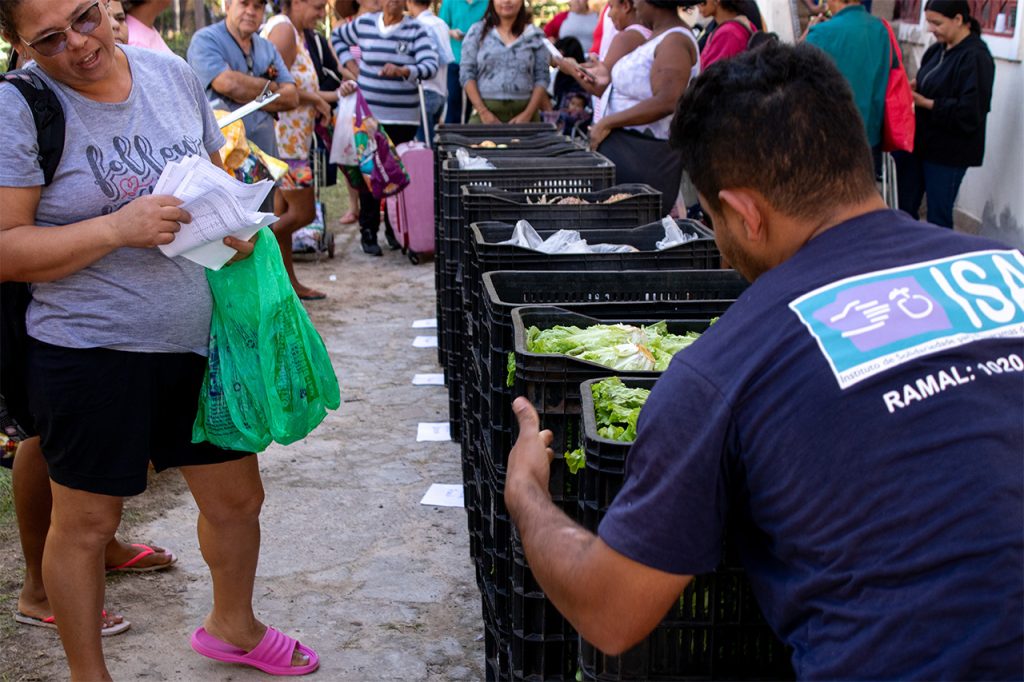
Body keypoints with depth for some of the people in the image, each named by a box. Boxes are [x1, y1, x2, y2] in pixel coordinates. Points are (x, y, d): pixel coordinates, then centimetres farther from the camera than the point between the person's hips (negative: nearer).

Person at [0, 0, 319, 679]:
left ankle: (232, 622, 46)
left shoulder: (173, 74, 3)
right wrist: (117, 227, -25)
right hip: (91, 352, -5)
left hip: (201, 341, 5)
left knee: (238, 498, 17)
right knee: (85, 524, 10)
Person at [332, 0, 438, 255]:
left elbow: (430, 65, -14)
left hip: (404, 117, -1)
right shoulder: (364, 24, 6)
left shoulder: (415, 30, 0)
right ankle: (368, 232, 9)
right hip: (368, 114, 1)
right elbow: (337, 37, 25)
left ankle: (396, 229, 19)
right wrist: (353, 67, 10)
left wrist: (402, 71, -33)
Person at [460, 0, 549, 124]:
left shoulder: (534, 36, 10)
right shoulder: (477, 32, 10)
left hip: (524, 113, 0)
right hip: (487, 110, 0)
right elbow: (467, 74, 5)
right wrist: (483, 112, -6)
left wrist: (528, 114, -6)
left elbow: (542, 78, 7)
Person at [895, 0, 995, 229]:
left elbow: (970, 111, -21)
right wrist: (915, 86, -1)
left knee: (938, 217, 2)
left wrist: (925, 103, -21)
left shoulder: (975, 57, -16)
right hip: (920, 141, 8)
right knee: (905, 208, 13)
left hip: (949, 151, -8)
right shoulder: (938, 49, 8)